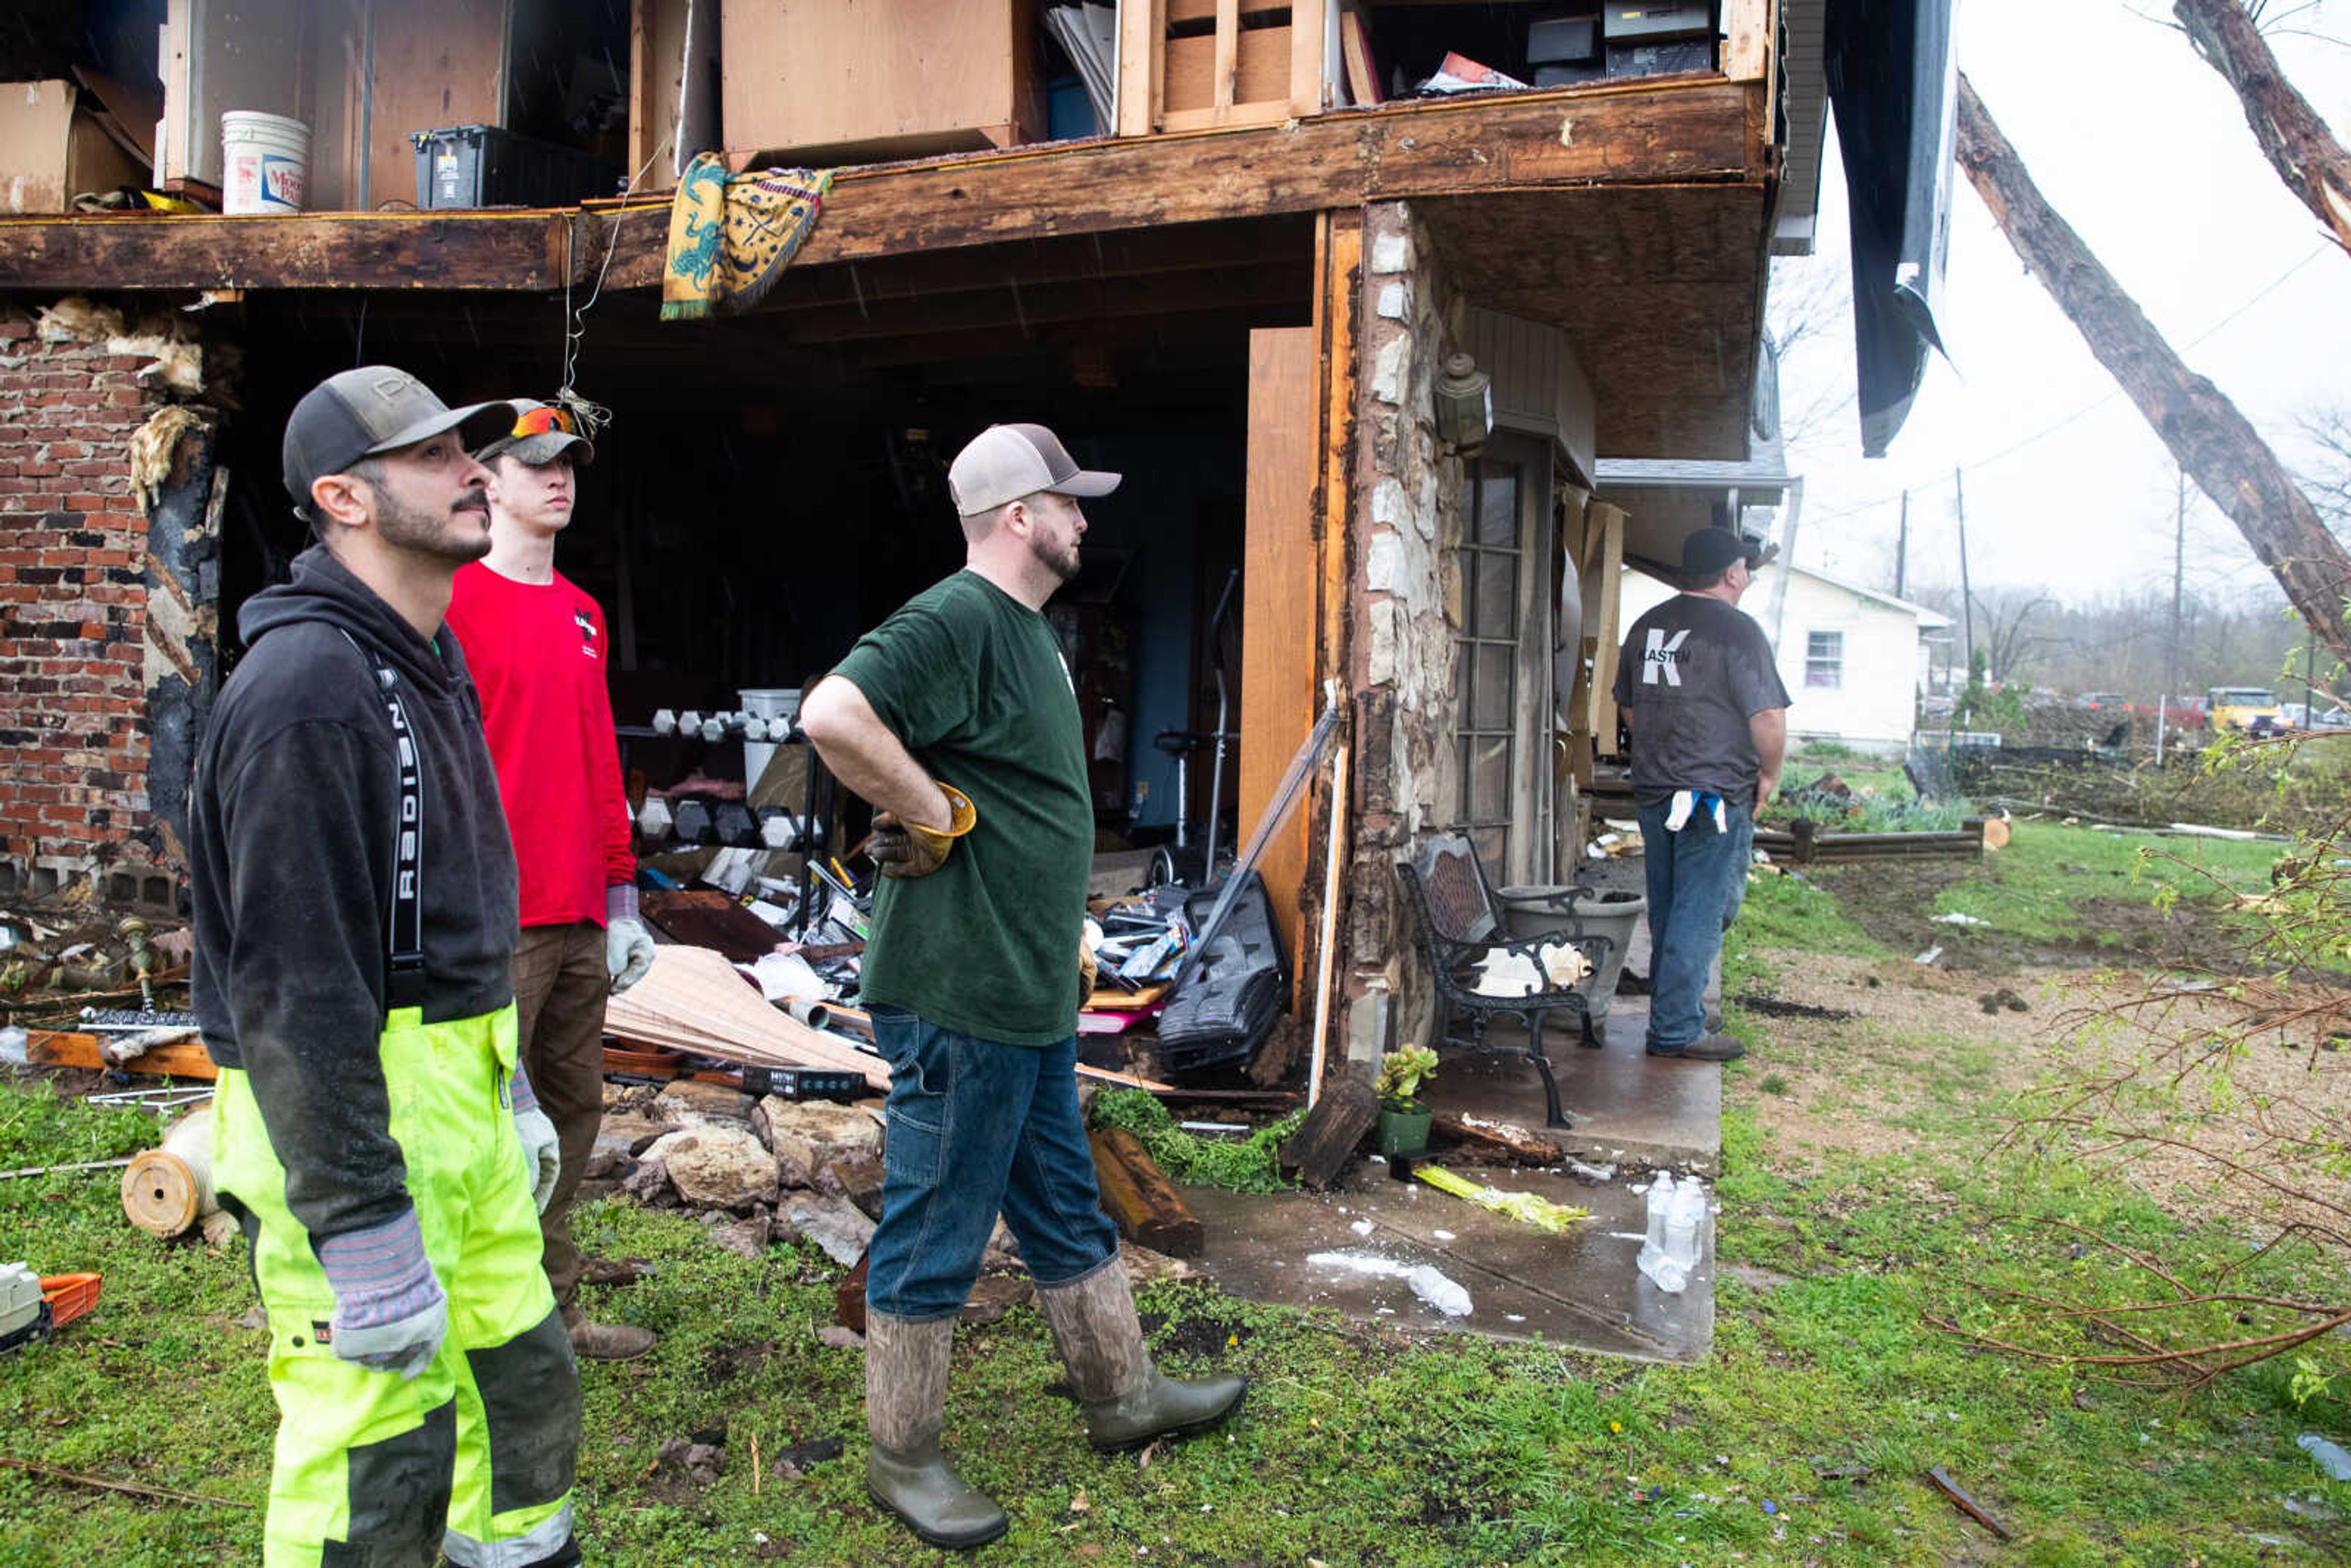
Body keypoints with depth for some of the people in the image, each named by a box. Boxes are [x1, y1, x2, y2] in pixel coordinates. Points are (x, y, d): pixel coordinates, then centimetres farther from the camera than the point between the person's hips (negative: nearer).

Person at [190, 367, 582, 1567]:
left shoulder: (430, 666, 12)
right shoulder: (305, 684, -19)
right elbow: (293, 984, -23)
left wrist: (512, 1088, 22)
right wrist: (365, 1238, -22)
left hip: (456, 1101, 9)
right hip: (340, 1116, -9)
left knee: (522, 1376, 19)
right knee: (379, 1450, 0)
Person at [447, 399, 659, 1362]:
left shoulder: (583, 614, 17)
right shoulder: (455, 602, -6)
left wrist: (621, 901, 16)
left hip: (581, 920, 8)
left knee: (573, 1110, 12)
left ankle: (555, 1313, 25)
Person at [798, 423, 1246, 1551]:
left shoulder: (1025, 626, 15)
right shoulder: (954, 619, -18)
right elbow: (833, 715, -32)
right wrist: (932, 816, -21)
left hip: (1028, 993, 10)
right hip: (957, 994, -10)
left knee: (1065, 1213, 22)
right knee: (934, 1235, 5)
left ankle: (1124, 1396, 39)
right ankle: (901, 1459, 23)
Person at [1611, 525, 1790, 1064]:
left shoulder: (1646, 627, 10)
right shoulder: (1737, 630, -13)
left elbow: (1629, 709, 18)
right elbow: (1768, 718, -17)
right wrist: (1769, 776, -2)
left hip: (1653, 792, 7)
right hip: (1716, 796, -7)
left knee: (1668, 911, 16)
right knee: (1702, 914, -1)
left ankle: (1675, 1012, 28)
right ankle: (1676, 1030, 2)